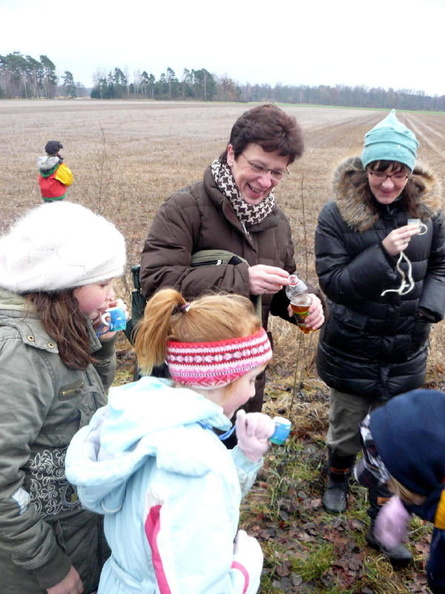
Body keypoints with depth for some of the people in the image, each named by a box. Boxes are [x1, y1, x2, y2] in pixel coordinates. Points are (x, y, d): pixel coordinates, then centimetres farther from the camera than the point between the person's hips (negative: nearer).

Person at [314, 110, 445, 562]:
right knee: (347, 431, 19)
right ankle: (338, 479, 53)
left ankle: (382, 523, 36)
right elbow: (332, 282, -17)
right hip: (352, 352, -2)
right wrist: (383, 253, -29)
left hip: (405, 355, 3)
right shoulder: (338, 214, -15)